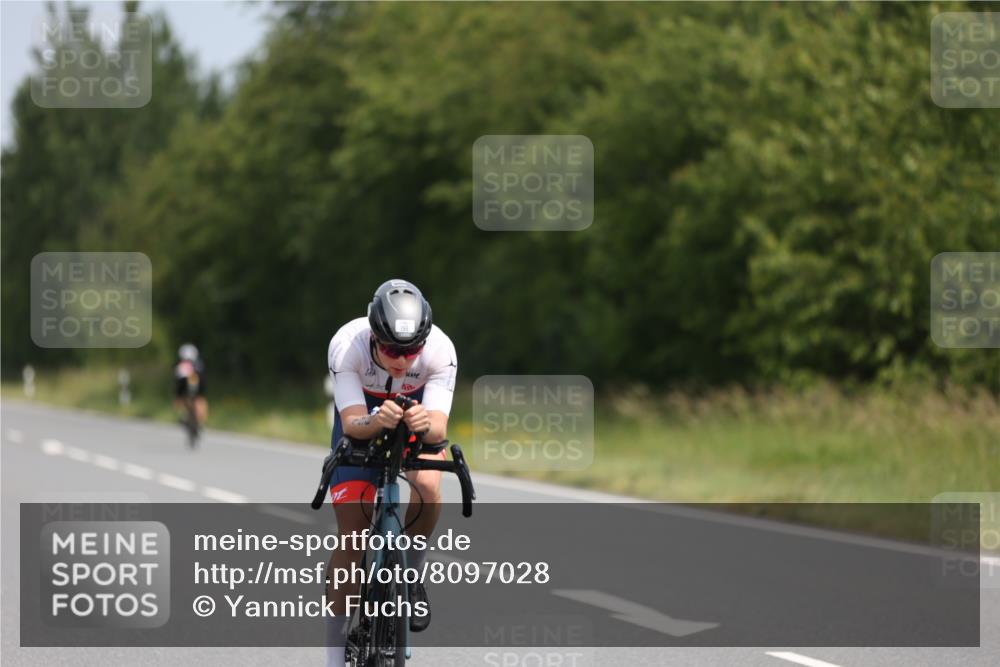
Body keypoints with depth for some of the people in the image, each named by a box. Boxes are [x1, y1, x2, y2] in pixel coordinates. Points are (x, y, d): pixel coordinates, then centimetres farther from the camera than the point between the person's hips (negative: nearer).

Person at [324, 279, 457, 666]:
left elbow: (439, 427, -37)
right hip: (362, 419, -1)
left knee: (428, 485, -31)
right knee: (351, 533, -11)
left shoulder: (440, 350, -33)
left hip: (419, 412, 1)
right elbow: (353, 423, -38)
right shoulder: (346, 345, -35)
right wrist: (376, 421, -60)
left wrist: (426, 426, -60)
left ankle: (410, 574, -1)